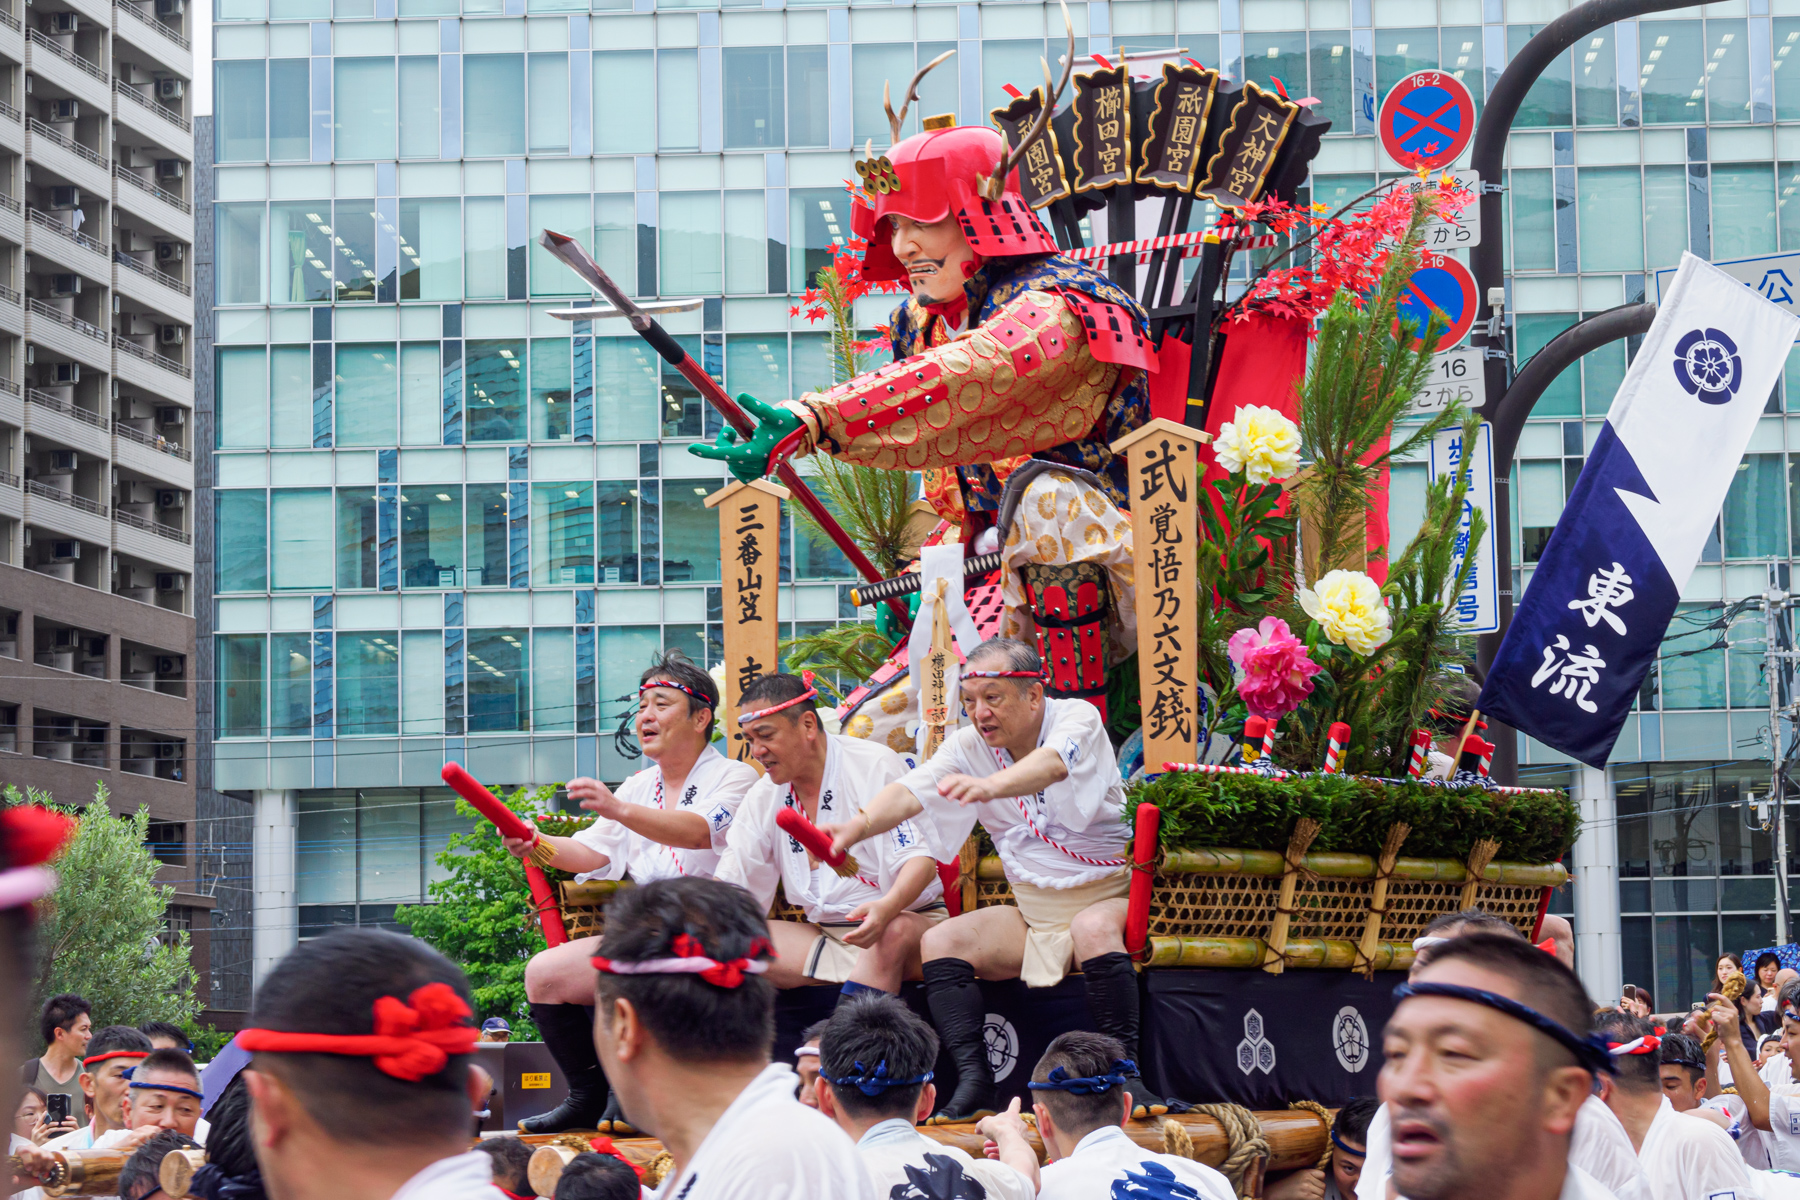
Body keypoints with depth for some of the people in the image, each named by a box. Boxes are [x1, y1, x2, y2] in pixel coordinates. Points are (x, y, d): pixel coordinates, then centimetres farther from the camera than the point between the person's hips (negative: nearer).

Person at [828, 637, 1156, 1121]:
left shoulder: (1078, 718, -15)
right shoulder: (969, 745, -1)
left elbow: (1052, 765, -38)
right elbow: (910, 792, -17)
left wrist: (989, 786, -59)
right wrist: (861, 823, -39)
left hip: (1105, 897, -5)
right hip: (1031, 912, 5)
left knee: (1094, 928, -37)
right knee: (940, 942, -15)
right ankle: (973, 1083, -19)